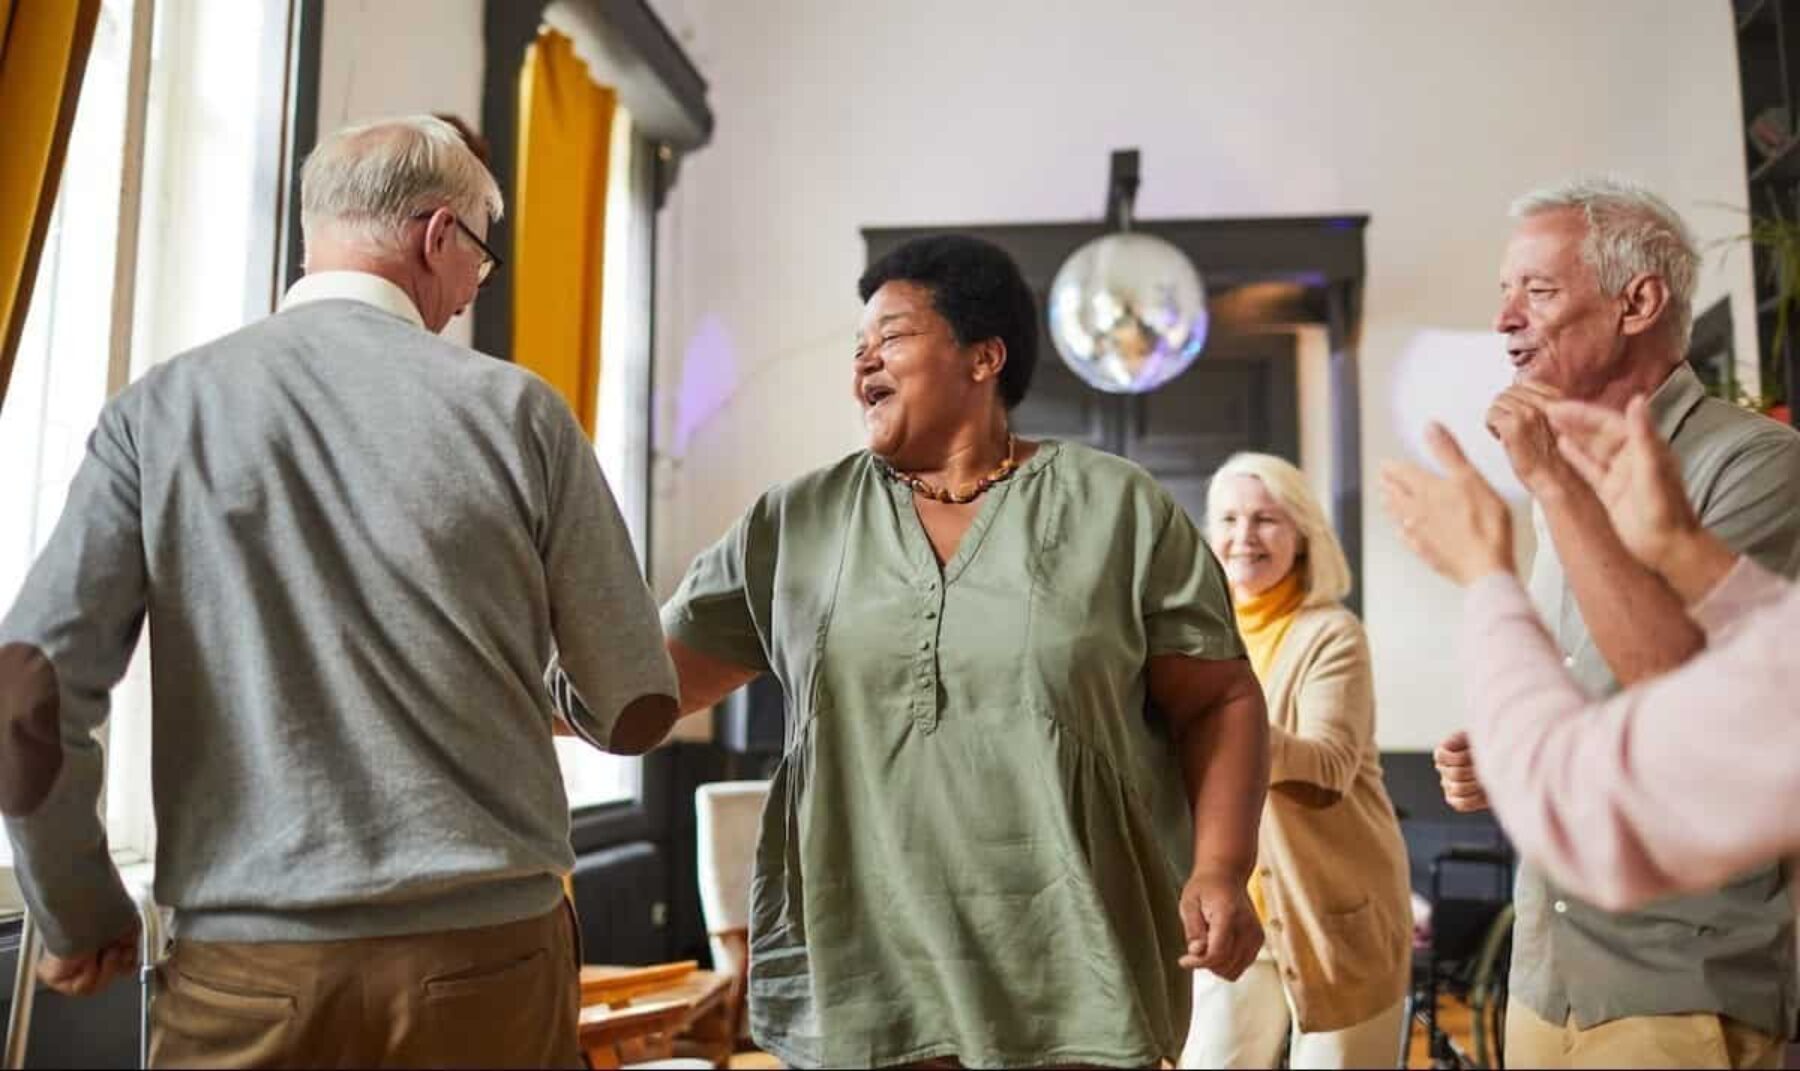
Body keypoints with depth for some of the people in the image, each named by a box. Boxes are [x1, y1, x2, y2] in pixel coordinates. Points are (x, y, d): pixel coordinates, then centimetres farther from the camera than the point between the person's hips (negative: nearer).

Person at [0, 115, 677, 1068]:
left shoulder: (160, 409, -1)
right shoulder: (515, 408, -5)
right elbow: (634, 712, -1)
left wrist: (81, 915, 9)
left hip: (246, 977, 1)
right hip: (489, 958, 0)